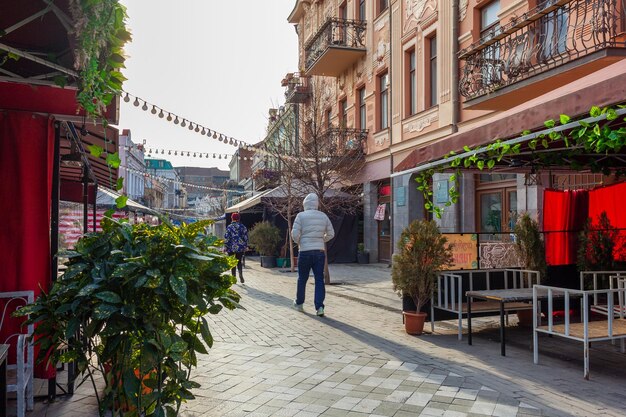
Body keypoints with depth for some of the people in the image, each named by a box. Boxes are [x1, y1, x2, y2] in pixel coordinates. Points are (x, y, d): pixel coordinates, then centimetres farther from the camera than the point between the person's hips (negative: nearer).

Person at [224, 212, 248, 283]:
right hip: (241, 248, 2)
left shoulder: (229, 227, -6)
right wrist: (245, 246, 13)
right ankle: (241, 275, -9)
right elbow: (245, 237, 4)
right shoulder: (243, 227, 2)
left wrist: (225, 247, 0)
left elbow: (226, 238, -7)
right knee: (239, 262, 13)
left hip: (231, 248, -2)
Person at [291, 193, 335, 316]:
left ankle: (299, 303, 28)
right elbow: (331, 234, 10)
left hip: (305, 252, -2)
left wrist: (299, 243, 9)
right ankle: (319, 307, -4)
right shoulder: (323, 216, 5)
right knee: (319, 279, 4)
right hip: (320, 251, 2)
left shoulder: (301, 215, -6)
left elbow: (294, 234, -10)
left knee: (302, 279, 13)